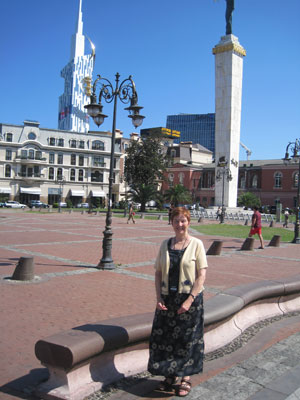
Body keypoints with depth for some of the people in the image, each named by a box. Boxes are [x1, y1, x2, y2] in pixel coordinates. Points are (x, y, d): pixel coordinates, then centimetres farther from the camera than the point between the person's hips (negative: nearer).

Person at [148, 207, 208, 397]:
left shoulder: (196, 244, -6)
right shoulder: (165, 244, 6)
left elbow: (202, 275, -9)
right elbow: (158, 272, 7)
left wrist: (190, 299, -16)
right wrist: (158, 297, -3)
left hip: (189, 298, -3)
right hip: (167, 299, 4)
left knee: (187, 339, 6)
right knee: (165, 337, 9)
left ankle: (186, 378, 25)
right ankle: (170, 375, 29)